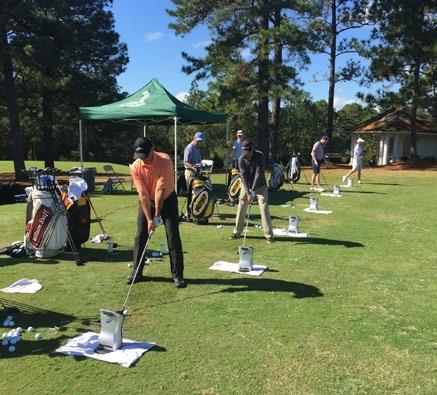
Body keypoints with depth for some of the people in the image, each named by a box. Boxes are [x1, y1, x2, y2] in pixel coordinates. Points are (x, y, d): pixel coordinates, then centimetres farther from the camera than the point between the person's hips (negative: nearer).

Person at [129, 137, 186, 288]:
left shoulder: (165, 161, -27)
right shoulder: (135, 167, -18)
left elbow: (160, 190, -29)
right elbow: (143, 194, -20)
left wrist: (157, 216, -29)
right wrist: (149, 219, -24)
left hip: (167, 199, -2)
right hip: (146, 201, 3)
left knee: (173, 237, -6)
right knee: (140, 237, 3)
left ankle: (177, 274, 3)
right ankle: (137, 271, 18)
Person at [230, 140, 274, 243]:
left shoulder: (259, 156, -18)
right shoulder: (241, 159, -12)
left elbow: (259, 173, -22)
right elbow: (243, 177, -15)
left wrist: (253, 190, -26)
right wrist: (248, 193, -22)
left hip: (260, 186, -2)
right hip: (246, 186, 2)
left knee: (264, 209, -9)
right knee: (241, 209, 3)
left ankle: (269, 234, -2)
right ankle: (237, 232, 15)